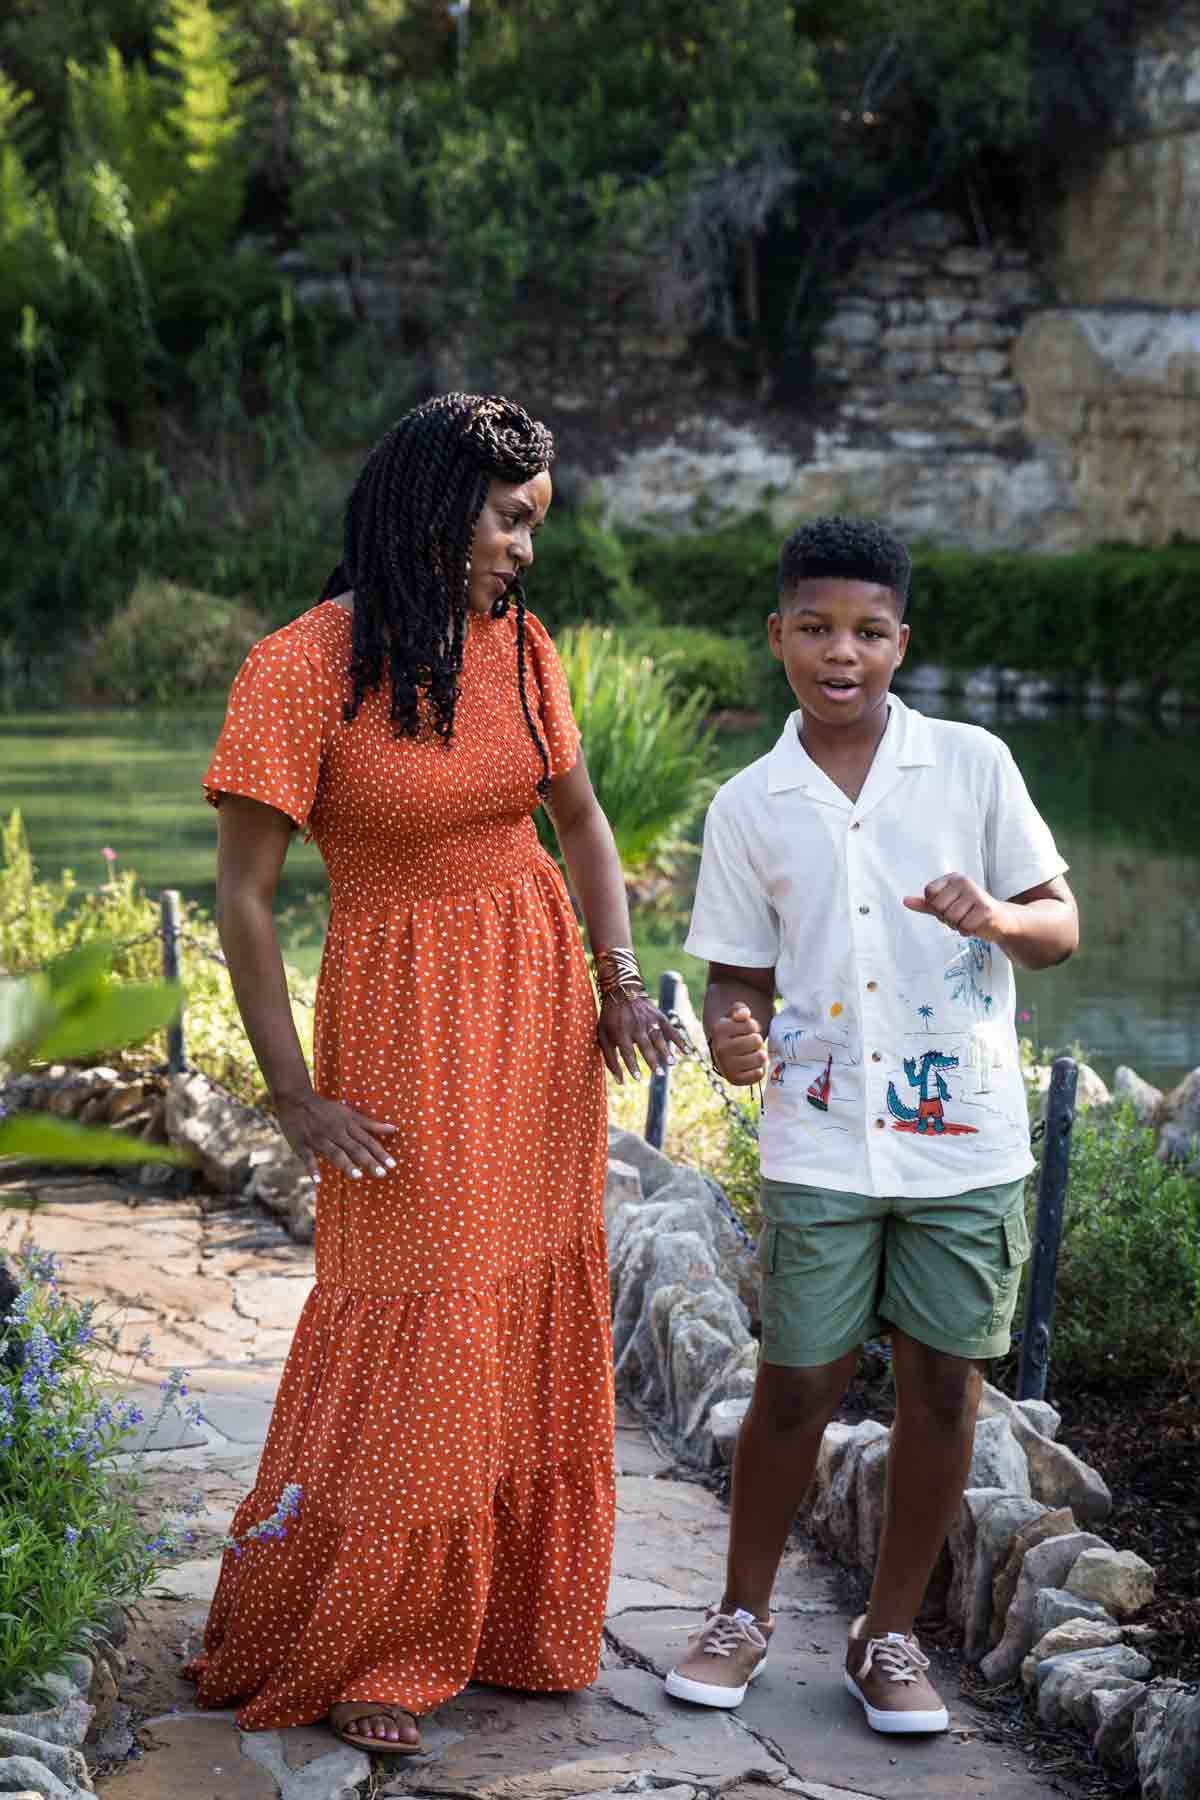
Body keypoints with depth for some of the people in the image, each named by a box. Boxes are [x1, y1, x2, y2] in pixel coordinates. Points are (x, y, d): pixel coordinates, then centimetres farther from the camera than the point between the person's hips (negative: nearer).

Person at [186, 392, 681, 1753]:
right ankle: (337, 1650, 14)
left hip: (540, 1002, 6)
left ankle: (506, 1617, 26)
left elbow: (579, 819, 16)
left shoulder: (517, 646, 3)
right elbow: (241, 896, -12)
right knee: (414, 1331, -3)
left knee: (532, 1320, 10)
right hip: (404, 1016, -5)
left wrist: (619, 981, 2)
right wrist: (297, 1100, -13)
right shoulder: (302, 669, -14)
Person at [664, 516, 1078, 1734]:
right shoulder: (748, 807, 2)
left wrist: (997, 918, -21)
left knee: (942, 1382, 7)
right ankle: (741, 1616, 25)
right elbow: (739, 972, 8)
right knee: (797, 1383, 5)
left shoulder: (973, 765, -2)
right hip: (821, 1145, 0)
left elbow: (1061, 928, 1)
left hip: (966, 1138, 0)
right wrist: (732, 1035, -15)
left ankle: (890, 1634, 23)